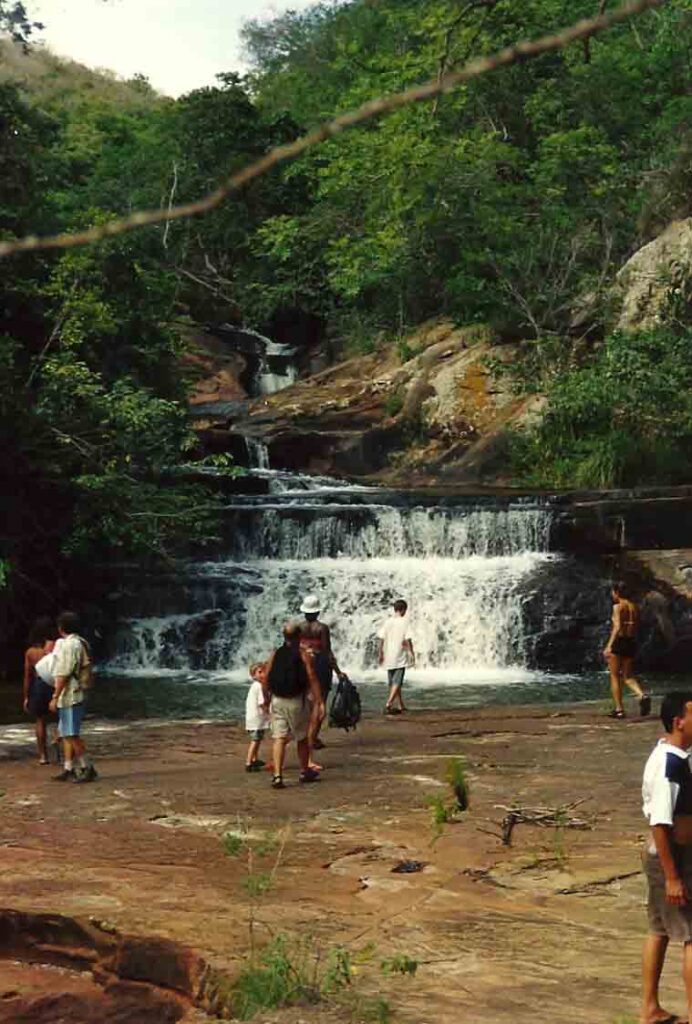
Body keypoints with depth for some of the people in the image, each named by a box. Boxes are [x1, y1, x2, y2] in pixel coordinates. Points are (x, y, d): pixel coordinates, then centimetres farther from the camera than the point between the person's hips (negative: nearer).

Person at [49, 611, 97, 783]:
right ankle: (68, 769, 15)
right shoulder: (80, 643, 13)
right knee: (67, 734, 12)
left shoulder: (69, 645, -17)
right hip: (73, 696, 10)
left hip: (69, 696, -10)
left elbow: (64, 674, -20)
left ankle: (87, 768, -4)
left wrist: (55, 697, -17)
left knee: (72, 735, -7)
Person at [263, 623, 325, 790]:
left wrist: (266, 698, 16)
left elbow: (266, 679, 3)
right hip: (297, 701, -2)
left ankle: (277, 775, -11)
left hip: (277, 701, 2)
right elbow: (313, 680, -12)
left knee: (279, 738, 1)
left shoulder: (275, 654, 2)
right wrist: (320, 702, -11)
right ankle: (305, 772, 29)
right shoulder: (303, 655, -8)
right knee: (302, 738, 15)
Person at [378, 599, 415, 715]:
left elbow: (381, 639, 4)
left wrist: (381, 654, 13)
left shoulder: (388, 622, 5)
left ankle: (401, 705, 27)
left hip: (388, 657, 5)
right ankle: (388, 704, -20)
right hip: (400, 657, -5)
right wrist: (412, 653, -6)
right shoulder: (404, 622, -8)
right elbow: (407, 639, -13)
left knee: (393, 682, 16)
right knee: (397, 682, -5)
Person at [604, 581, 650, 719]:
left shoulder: (618, 606, -9)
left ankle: (619, 709, 6)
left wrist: (608, 646, -23)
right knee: (628, 676, 15)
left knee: (614, 676, 7)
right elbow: (636, 628, 14)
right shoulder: (634, 607, 9)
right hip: (631, 642, 6)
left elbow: (617, 627, -19)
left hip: (619, 641, -6)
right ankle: (642, 695, -12)